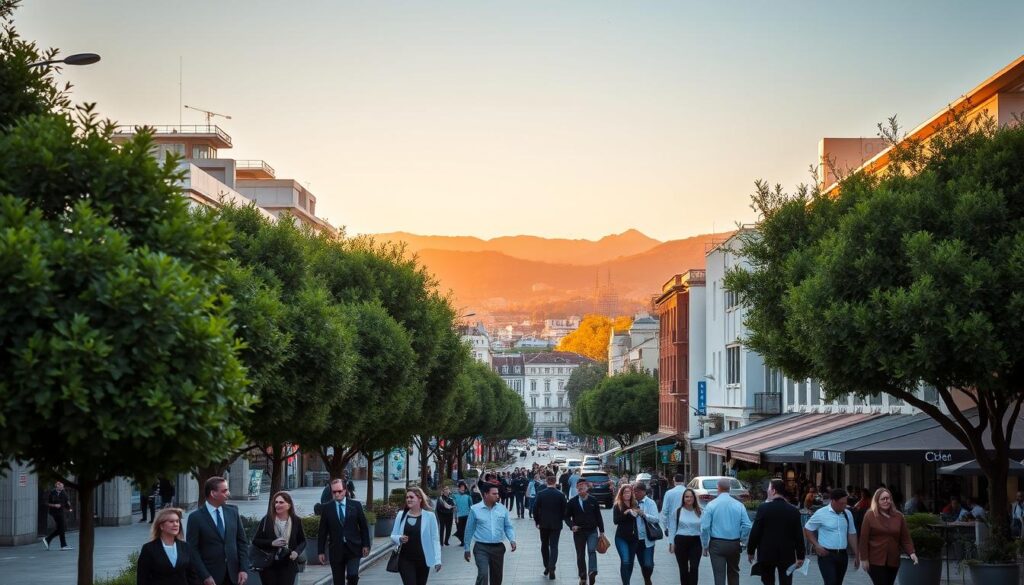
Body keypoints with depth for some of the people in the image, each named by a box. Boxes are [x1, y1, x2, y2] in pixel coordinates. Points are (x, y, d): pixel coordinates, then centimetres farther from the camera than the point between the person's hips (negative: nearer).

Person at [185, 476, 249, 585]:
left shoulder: (233, 512, 7)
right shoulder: (196, 517, -6)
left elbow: (242, 542, 10)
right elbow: (192, 549, -7)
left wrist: (243, 569, -1)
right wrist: (205, 576, -14)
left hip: (233, 574, 4)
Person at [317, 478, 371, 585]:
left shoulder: (356, 505, 2)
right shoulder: (326, 508, 1)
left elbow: (364, 526, 6)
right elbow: (322, 531, 3)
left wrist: (366, 545, 2)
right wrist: (321, 551, 1)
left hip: (353, 548, -1)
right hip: (336, 550, 1)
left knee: (353, 575, -17)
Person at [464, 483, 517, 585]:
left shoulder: (502, 509, 3)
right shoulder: (475, 509, -5)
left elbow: (508, 527, 9)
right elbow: (469, 530, 2)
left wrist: (512, 540, -10)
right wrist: (467, 549, 6)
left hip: (498, 548, 4)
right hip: (481, 548, -4)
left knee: (497, 577, 13)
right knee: (483, 574, -20)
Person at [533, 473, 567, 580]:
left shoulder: (540, 494, -7)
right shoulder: (561, 495, -8)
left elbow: (535, 509, -5)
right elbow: (564, 510, -3)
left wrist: (537, 522, 6)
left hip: (543, 524, 1)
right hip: (556, 524, -1)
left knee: (544, 545, 16)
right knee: (554, 546, 0)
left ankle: (547, 567, 19)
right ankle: (551, 567, -16)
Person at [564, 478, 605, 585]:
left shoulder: (593, 501, 1)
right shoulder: (572, 502, 0)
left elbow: (598, 517, 6)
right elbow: (567, 516, 5)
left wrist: (601, 531, 5)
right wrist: (572, 525, -14)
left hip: (592, 531, -1)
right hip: (579, 532, 1)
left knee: (592, 550, -23)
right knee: (580, 556, 8)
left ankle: (592, 572, -33)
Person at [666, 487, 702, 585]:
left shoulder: (700, 512, 3)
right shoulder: (677, 511, 1)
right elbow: (672, 528, 3)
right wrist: (671, 543, -3)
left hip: (695, 542, 0)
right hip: (681, 541, 0)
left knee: (694, 568, -9)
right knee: (683, 568, 8)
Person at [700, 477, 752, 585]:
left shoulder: (711, 505, -7)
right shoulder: (738, 505, -2)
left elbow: (704, 527, -9)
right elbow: (747, 526, -6)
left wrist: (705, 546, 1)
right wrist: (741, 540, 8)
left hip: (717, 544, -2)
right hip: (734, 544, 2)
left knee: (719, 576, -2)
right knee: (733, 574, 19)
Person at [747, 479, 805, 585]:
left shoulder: (763, 508, -10)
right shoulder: (794, 511, -2)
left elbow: (755, 532, -8)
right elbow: (799, 535, 0)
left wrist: (750, 551, 4)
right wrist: (800, 556, 8)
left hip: (766, 554, -1)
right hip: (787, 556, 1)